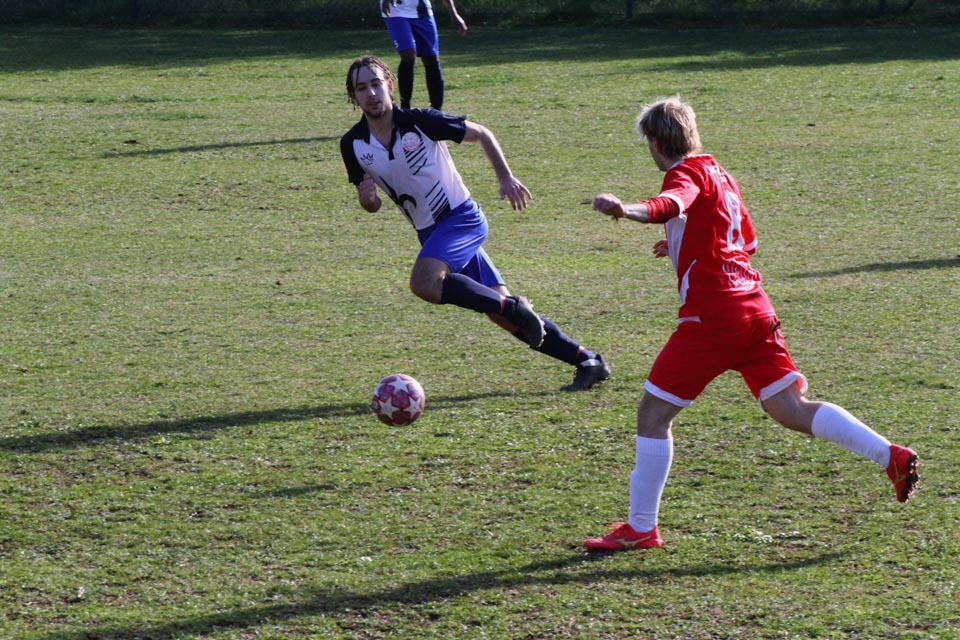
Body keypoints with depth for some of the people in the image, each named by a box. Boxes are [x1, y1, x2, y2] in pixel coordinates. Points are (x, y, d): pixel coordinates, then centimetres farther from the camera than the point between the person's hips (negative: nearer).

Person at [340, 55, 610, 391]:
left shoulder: (420, 121, -16)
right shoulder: (353, 145, -4)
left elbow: (481, 134, -1)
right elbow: (372, 205, 7)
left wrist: (506, 178, -4)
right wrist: (367, 198, -16)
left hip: (461, 217, -5)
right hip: (430, 232, 5)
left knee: (424, 282, -30)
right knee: (500, 309, 3)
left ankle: (514, 309, -16)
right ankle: (587, 361, 10)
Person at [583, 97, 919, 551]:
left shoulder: (686, 172, -5)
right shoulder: (719, 173, 22)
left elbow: (672, 205, -31)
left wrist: (627, 211, -51)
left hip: (711, 315, -8)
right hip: (755, 309, 8)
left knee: (653, 412, -1)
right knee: (792, 409, 8)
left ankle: (640, 528, 2)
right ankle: (892, 456, -1)